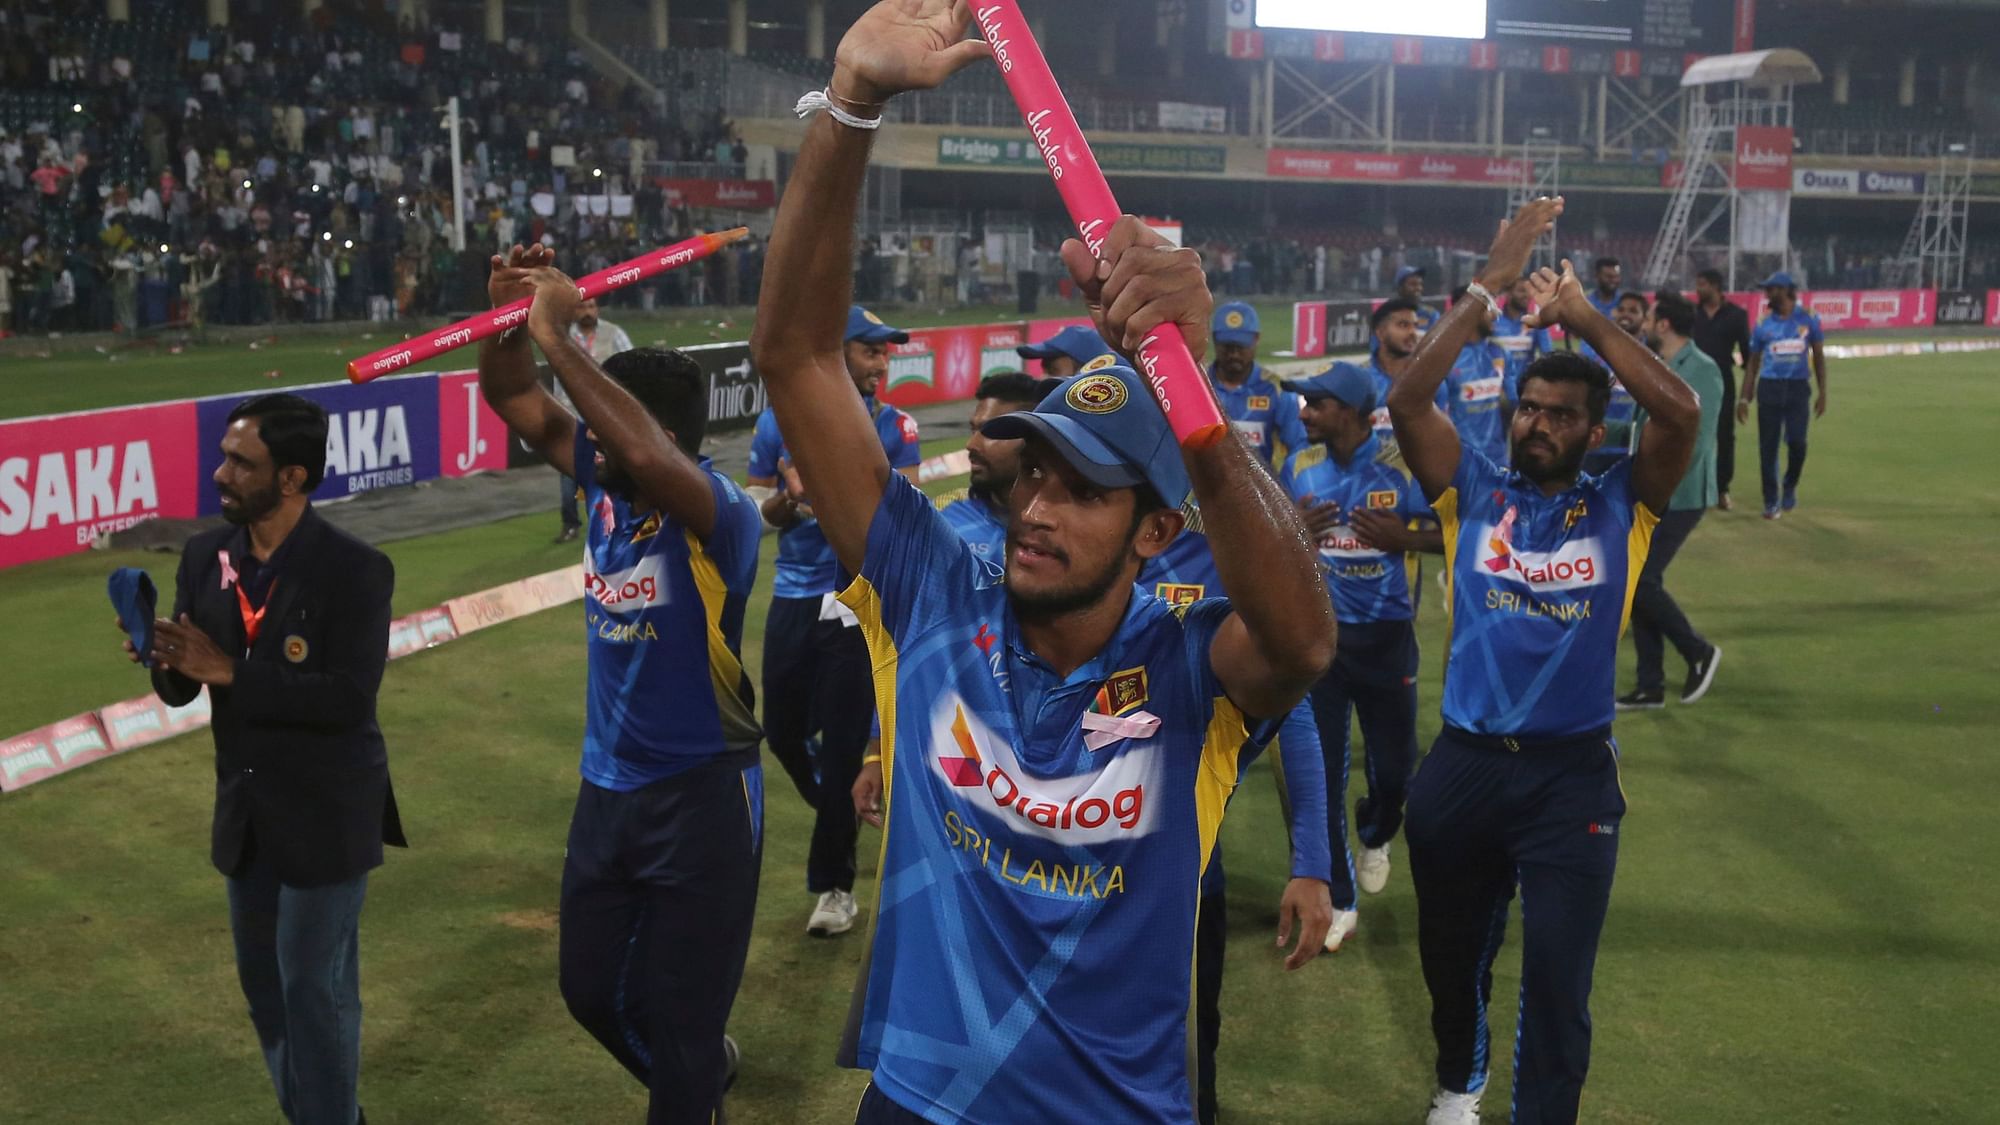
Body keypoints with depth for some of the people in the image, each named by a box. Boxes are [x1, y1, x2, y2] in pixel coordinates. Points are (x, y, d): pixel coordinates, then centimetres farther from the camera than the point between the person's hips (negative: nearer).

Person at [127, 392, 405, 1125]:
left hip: (325, 816, -6)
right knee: (263, 982, 19)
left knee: (315, 989, 4)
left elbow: (350, 697, -27)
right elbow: (183, 690, 1)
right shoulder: (205, 556, -2)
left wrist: (228, 671, -28)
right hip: (246, 810, 6)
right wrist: (165, 660, -23)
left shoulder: (354, 570, -19)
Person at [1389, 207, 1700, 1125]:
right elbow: (1407, 401, -12)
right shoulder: (1473, 491, 1)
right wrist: (1489, 286, -13)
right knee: (1451, 951, 22)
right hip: (1464, 763, 2)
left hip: (1572, 773, -2)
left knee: (1557, 979, 1)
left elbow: (1681, 413, -16)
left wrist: (1585, 318, -14)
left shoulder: (1618, 506, -1)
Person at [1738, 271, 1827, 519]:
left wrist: (1822, 393, 1)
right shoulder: (1763, 324, 6)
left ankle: (1790, 487, 16)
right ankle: (1771, 501, 9)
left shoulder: (1808, 320, 3)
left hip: (1797, 387, -1)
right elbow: (1753, 363, 10)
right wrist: (1744, 398, 5)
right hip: (1768, 387, 1)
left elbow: (1818, 357, 8)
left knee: (1796, 441, -12)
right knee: (1768, 446, -1)